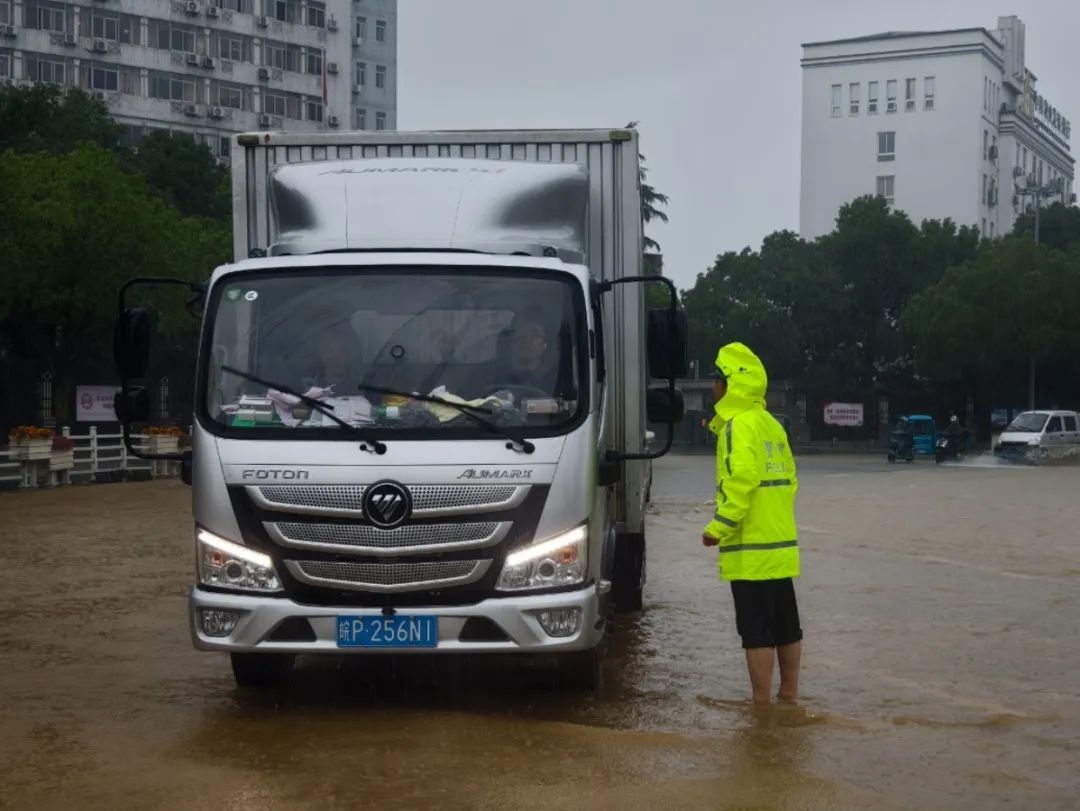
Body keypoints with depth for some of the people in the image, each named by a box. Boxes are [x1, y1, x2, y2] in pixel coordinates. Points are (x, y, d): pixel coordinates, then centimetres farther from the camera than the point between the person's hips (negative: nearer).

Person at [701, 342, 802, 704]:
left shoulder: (739, 424, -12)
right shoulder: (772, 425, 15)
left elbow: (741, 480, -23)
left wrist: (719, 527, -18)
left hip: (751, 551, -9)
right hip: (782, 545, 9)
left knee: (756, 630, -5)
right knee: (786, 626, 14)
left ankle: (761, 703, -3)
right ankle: (789, 696, 24)